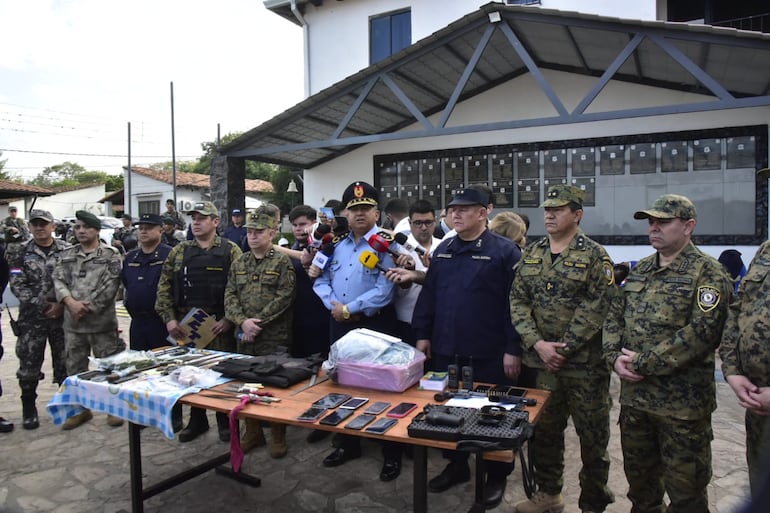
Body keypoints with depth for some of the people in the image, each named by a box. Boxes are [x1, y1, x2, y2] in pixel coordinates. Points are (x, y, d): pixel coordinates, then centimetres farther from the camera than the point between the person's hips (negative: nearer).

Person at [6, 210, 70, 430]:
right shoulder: (20, 252, 2)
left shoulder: (67, 250, 1)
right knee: (29, 365, 5)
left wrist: (62, 304, -14)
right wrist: (43, 305, -12)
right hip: (31, 318, 0)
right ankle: (29, 409, 21)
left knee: (65, 363, 7)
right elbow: (18, 286, -4)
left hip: (62, 316, 0)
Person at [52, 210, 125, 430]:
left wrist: (87, 308, -13)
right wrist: (71, 303, -14)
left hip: (102, 321, -5)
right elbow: (58, 281, 3)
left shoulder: (110, 255, -3)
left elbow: (110, 286, -11)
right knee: (75, 367, 14)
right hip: (72, 322, 5)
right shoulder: (67, 255, 12)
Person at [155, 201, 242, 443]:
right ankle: (196, 420, 29)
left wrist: (229, 319, -14)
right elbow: (164, 287, 7)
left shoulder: (230, 251, -2)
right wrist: (169, 318, -3)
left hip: (219, 325, -3)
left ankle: (226, 421, 21)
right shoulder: (179, 252, 8)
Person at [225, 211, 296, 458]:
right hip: (245, 336, 5)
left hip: (275, 338, -5)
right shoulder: (238, 264, 12)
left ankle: (278, 436, 17)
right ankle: (253, 432, 29)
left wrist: (257, 323, -15)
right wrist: (243, 321, -11)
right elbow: (230, 296, 6)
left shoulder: (283, 263, -4)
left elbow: (283, 298, -12)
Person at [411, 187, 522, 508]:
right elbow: (428, 295, 12)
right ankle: (457, 465, 38)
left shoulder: (504, 251, -9)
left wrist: (513, 348, -14)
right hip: (445, 350, 6)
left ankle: (497, 476, 29)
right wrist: (423, 334, 8)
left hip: (489, 354, -5)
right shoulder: (443, 250, 9)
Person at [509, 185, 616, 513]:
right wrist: (538, 344, -10)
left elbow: (595, 310, -13)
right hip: (542, 361, 5)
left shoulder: (594, 256, -6)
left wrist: (563, 349, -15)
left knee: (592, 436, 8)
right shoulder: (531, 255, 7)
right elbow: (518, 302, 3)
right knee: (544, 430, 16)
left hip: (585, 363, -4)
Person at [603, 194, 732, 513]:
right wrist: (615, 357, -6)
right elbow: (615, 316, 11)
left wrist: (644, 363, -19)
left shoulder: (707, 274, -10)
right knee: (638, 475, 22)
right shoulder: (640, 270, 11)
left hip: (682, 402, -6)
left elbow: (701, 332, -22)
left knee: (685, 487, 10)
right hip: (633, 395, 6)